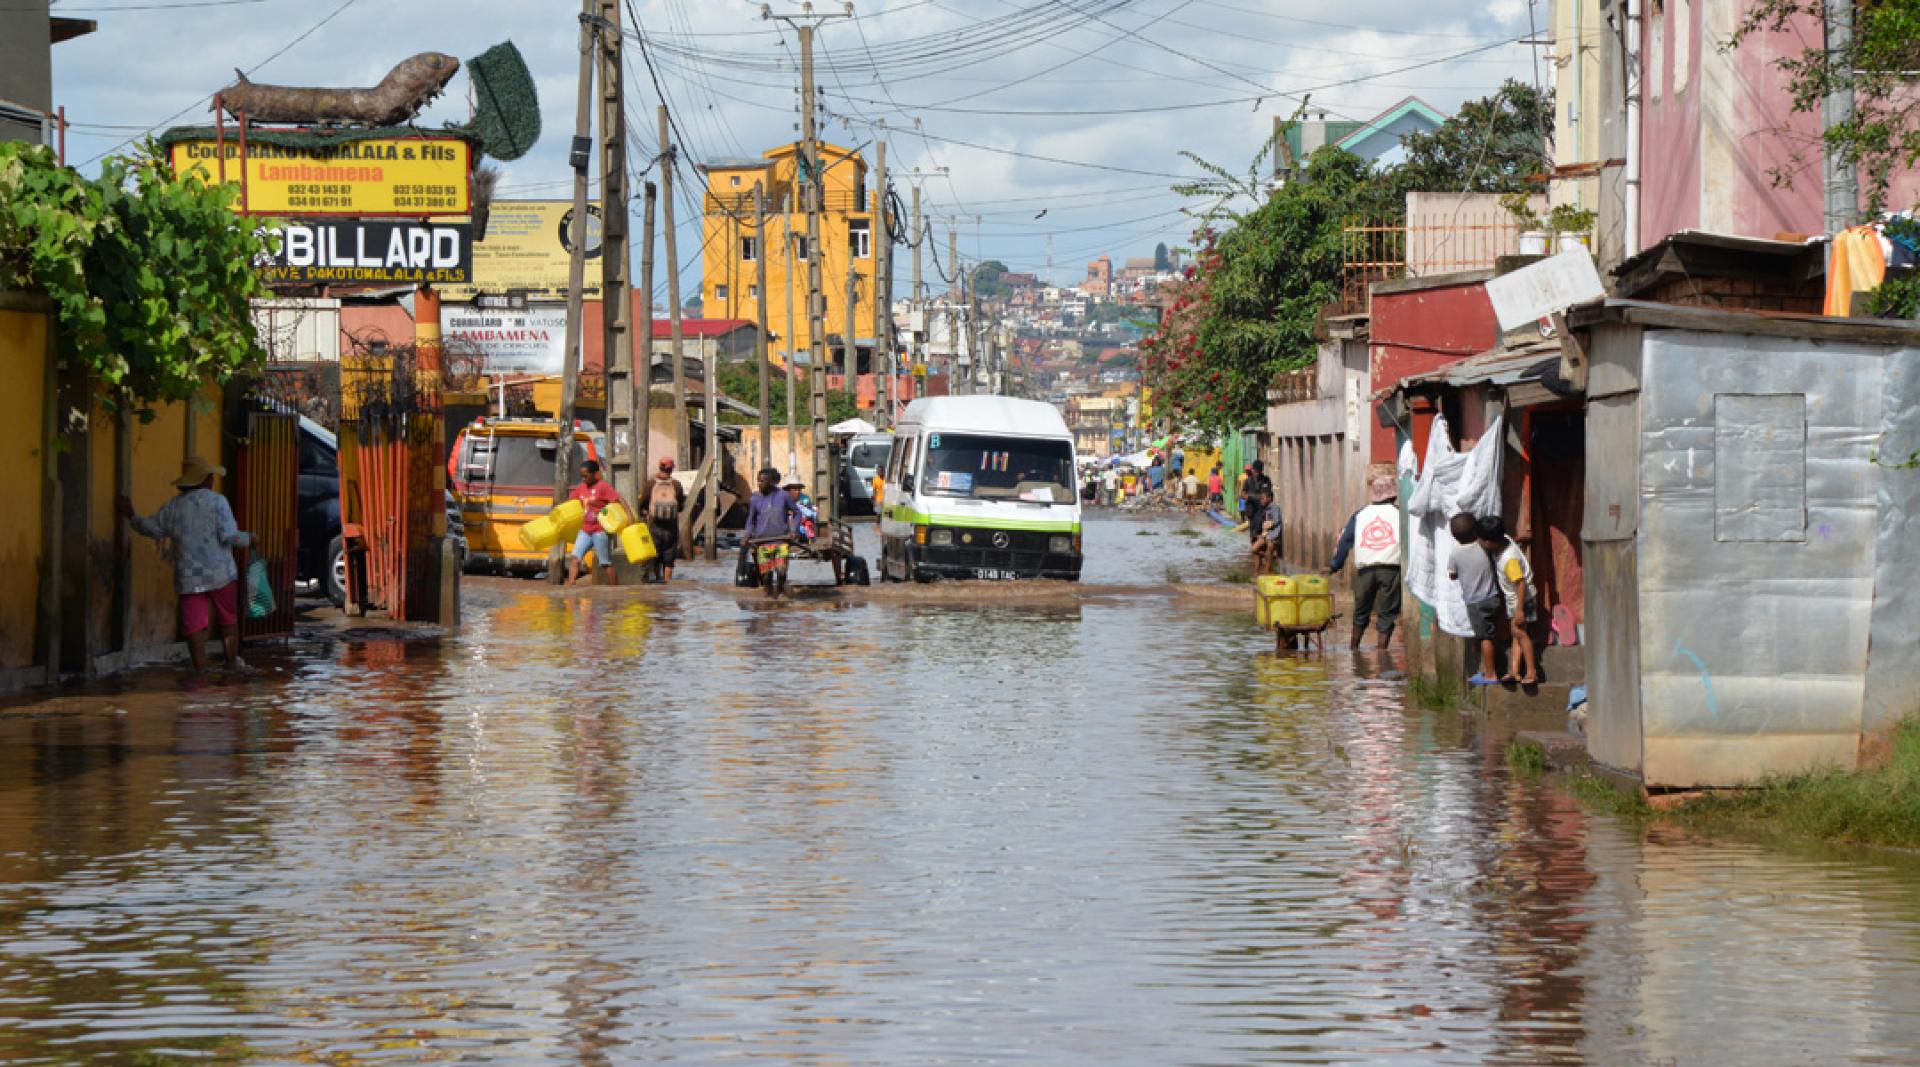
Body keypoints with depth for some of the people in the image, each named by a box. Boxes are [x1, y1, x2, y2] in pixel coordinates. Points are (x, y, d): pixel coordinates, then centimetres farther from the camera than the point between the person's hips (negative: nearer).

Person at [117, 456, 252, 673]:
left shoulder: (173, 507, 5)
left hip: (189, 579, 2)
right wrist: (249, 539, 4)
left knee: (195, 626, 0)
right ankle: (233, 664, 25)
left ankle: (201, 672, -6)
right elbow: (229, 536, -15)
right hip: (220, 574, -2)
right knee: (229, 622, 16)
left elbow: (149, 527, 16)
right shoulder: (216, 501, -7)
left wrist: (131, 515, 34)